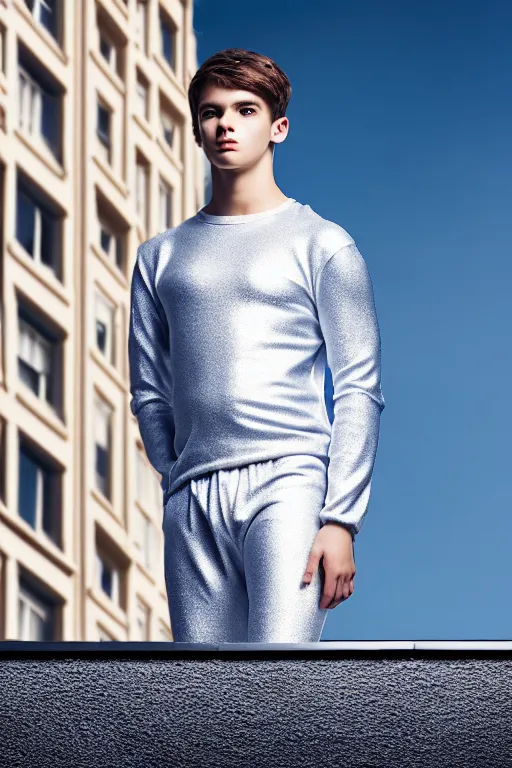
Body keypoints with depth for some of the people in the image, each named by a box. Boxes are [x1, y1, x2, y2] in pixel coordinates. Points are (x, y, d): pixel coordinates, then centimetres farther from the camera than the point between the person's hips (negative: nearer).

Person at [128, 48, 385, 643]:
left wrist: (340, 520, -8)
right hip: (193, 504, 4)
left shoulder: (322, 245, 7)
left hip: (290, 483, -4)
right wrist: (183, 486, 5)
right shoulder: (161, 257, 19)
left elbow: (360, 392, 2)